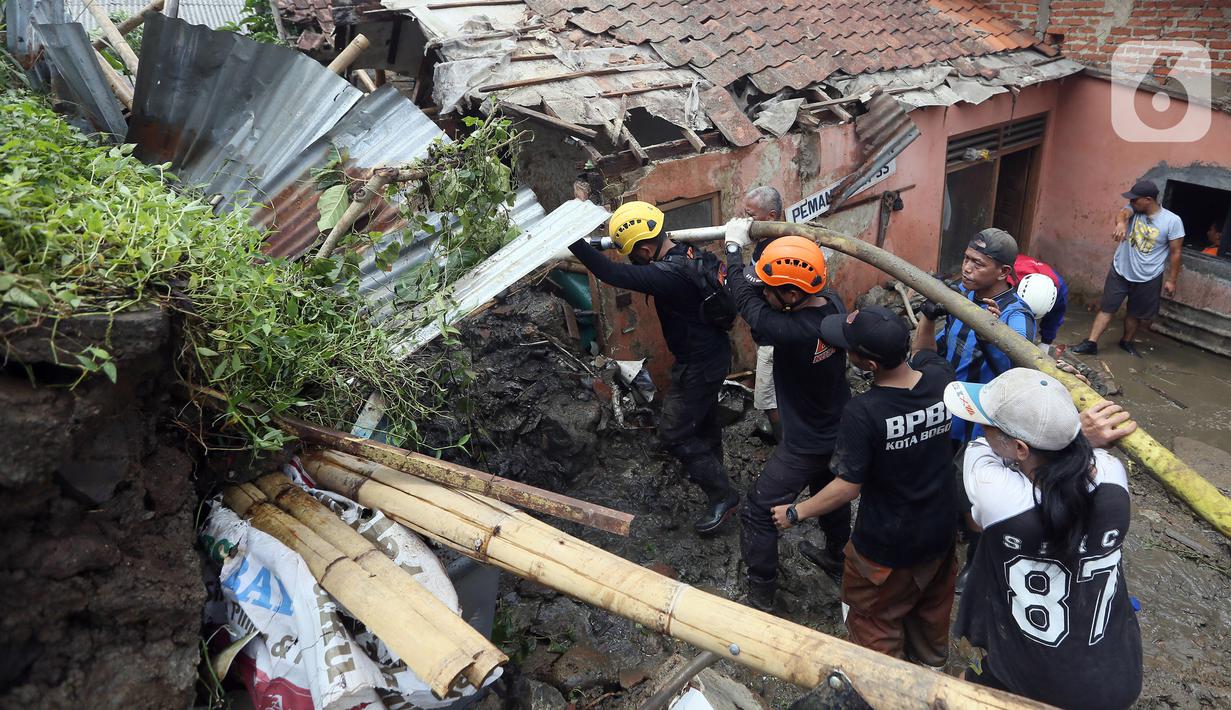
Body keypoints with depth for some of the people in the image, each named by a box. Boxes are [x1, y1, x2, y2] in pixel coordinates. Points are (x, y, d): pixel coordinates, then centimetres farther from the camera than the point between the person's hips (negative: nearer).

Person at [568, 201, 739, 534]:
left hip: (699, 366, -10)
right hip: (711, 353, 10)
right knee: (703, 419, 28)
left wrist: (570, 238, -33)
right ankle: (710, 469, 52)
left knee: (674, 433, 2)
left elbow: (611, 273, -37)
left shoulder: (670, 275, -33)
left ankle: (722, 495, 13)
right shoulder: (686, 252, -5)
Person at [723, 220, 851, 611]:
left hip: (805, 447, -8)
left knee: (758, 513, 7)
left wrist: (734, 246, -6)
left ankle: (760, 597, 19)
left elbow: (745, 298, -20)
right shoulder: (835, 308, -14)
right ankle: (838, 560, 52)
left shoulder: (791, 331, -36)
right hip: (839, 434, 8)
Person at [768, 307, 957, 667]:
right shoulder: (942, 376, -18)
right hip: (941, 530, 7)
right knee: (932, 605, 33)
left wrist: (795, 513, -12)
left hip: (887, 545, -6)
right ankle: (931, 661, 59)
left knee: (876, 618, 20)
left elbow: (848, 487, -24)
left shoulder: (862, 413, -34)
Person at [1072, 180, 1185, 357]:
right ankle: (1091, 343, 5)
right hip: (1120, 271, 1)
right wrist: (1121, 223, -56)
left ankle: (1127, 342, 35)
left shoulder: (1172, 220, -13)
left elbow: (1175, 252, -7)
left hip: (1148, 278, -1)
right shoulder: (1133, 209, -7)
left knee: (1136, 313, 15)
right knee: (1106, 308, 2)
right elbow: (1123, 213, -32)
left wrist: (1171, 280, -5)